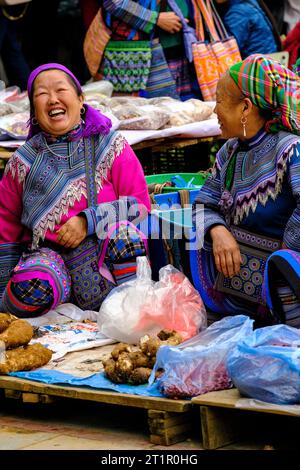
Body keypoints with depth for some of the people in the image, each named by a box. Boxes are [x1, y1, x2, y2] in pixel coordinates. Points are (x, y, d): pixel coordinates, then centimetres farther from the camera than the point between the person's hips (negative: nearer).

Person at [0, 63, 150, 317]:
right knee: (31, 287, -36)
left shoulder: (111, 146, 4)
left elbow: (139, 204, -2)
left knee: (122, 230, -34)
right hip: (45, 251, 0)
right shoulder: (24, 160, 8)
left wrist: (88, 221, -15)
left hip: (100, 249, 0)